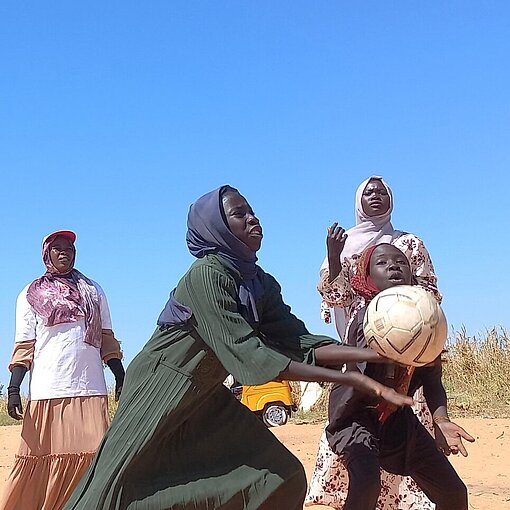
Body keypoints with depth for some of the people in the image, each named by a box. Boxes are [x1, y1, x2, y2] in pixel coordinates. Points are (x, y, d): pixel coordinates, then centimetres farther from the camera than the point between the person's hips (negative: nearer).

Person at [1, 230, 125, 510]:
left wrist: (121, 379, 10)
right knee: (41, 460, -5)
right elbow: (24, 346, 5)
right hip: (47, 392, -2)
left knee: (94, 456, -8)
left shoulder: (93, 291, 18)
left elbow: (107, 340, 18)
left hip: (91, 391, 2)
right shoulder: (31, 295, 11)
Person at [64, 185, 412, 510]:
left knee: (281, 479, -2)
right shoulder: (206, 274, -23)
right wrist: (350, 379, -34)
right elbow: (245, 350, -30)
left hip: (205, 397, 8)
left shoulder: (261, 284, 1)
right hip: (160, 391, -7)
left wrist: (375, 353, -20)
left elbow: (298, 342, -7)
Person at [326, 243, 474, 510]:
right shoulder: (366, 318, -21)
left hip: (399, 419, 6)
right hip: (356, 416, -6)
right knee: (366, 482, -33)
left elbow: (432, 382, 3)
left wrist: (441, 421, -16)